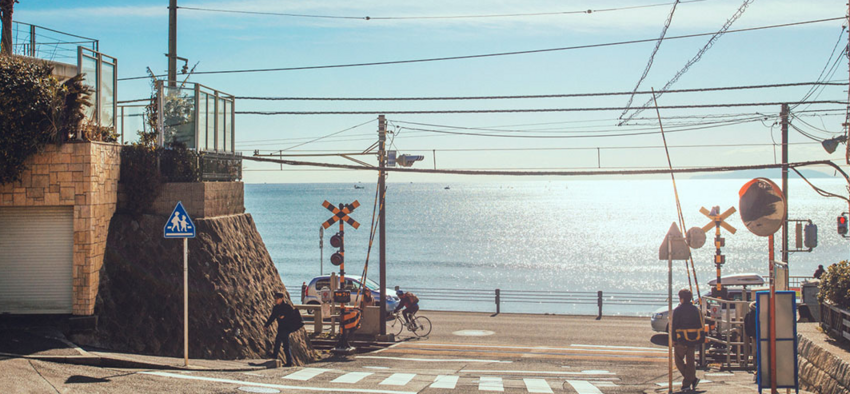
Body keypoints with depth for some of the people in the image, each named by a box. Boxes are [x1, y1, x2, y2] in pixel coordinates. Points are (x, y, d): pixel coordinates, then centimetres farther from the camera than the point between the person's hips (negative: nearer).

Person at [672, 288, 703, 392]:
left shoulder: (677, 310, -10)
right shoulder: (696, 309, 6)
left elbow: (674, 326, -11)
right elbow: (700, 326, 10)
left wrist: (674, 340, -5)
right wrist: (699, 339, 15)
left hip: (681, 340, -5)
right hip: (693, 340, 5)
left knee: (679, 361, 8)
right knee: (690, 361, 10)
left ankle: (693, 379, -2)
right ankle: (687, 384, 8)